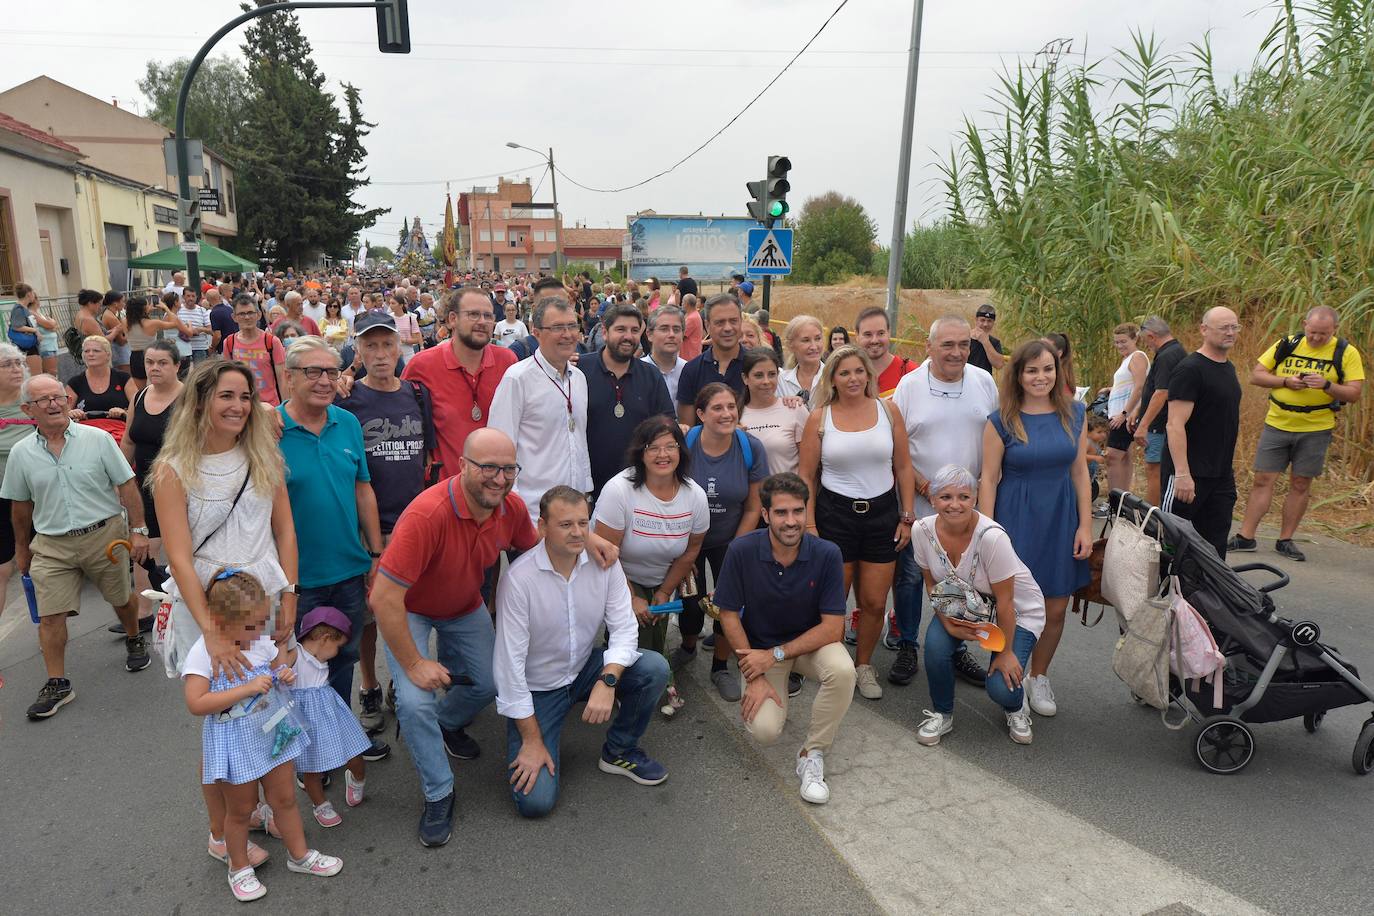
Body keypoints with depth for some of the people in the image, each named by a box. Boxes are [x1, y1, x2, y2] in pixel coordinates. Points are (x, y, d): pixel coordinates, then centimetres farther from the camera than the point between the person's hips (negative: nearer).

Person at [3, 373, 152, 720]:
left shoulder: (98, 438, -6)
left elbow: (127, 486, -5)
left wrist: (138, 530, -9)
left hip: (104, 535, -1)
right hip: (52, 545, 2)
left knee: (122, 599, 13)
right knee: (50, 616, -2)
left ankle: (134, 641, 41)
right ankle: (57, 685, 10)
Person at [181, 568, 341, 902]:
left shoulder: (262, 643, -6)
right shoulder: (203, 653, -21)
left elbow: (278, 664, 14)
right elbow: (196, 704, -27)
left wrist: (285, 676, -10)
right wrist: (247, 689, -32)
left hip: (271, 732, 4)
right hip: (234, 742, -4)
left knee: (284, 798, 16)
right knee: (241, 809, 14)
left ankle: (299, 854, 34)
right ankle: (239, 868, 37)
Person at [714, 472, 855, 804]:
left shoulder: (827, 554, -20)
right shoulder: (742, 551, -20)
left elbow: (833, 628, -17)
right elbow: (729, 615, -11)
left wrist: (775, 655, -21)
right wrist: (754, 676, -15)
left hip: (811, 641, 0)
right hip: (760, 649, 0)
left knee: (842, 670, -33)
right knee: (764, 730, -19)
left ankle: (811, 754, -9)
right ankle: (780, 687, 17)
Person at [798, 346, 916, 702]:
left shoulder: (887, 410, 1)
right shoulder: (819, 418, -2)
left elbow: (903, 467, 6)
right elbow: (806, 476, -1)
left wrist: (907, 516, 2)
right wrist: (809, 526, -6)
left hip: (882, 513, 2)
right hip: (835, 513, -1)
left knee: (875, 603, 7)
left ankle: (863, 665, 30)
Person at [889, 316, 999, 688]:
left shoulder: (984, 382, 3)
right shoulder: (909, 385, -6)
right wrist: (924, 486, -13)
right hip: (919, 504, -2)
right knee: (909, 576, 5)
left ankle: (957, 648, 29)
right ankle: (907, 647, 23)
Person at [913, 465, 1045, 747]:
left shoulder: (991, 536, -35)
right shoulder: (922, 530, -19)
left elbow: (1004, 602, -24)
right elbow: (932, 584, -3)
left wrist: (1006, 652, -15)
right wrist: (948, 623, -15)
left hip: (1017, 611, -3)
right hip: (961, 605, 4)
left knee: (1001, 688, -18)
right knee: (935, 644, -26)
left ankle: (1015, 708, 23)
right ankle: (942, 714, 3)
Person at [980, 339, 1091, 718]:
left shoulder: (1075, 413, 4)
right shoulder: (1001, 420, -6)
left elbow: (1080, 472, 7)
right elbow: (989, 478, -5)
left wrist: (1085, 525, 2)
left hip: (1060, 518, 3)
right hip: (1015, 519, -3)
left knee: (1055, 609, 8)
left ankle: (1039, 678, 30)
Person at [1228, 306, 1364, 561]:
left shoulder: (1346, 353, -1)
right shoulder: (1287, 345, 3)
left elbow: (1355, 393, -5)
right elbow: (1256, 375, 2)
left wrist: (1327, 385, -23)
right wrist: (1285, 381, -14)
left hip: (1315, 429, -1)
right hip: (1277, 424, 1)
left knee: (1300, 485, 5)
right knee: (1263, 480, 0)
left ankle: (1285, 540, 16)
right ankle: (1245, 537, 4)